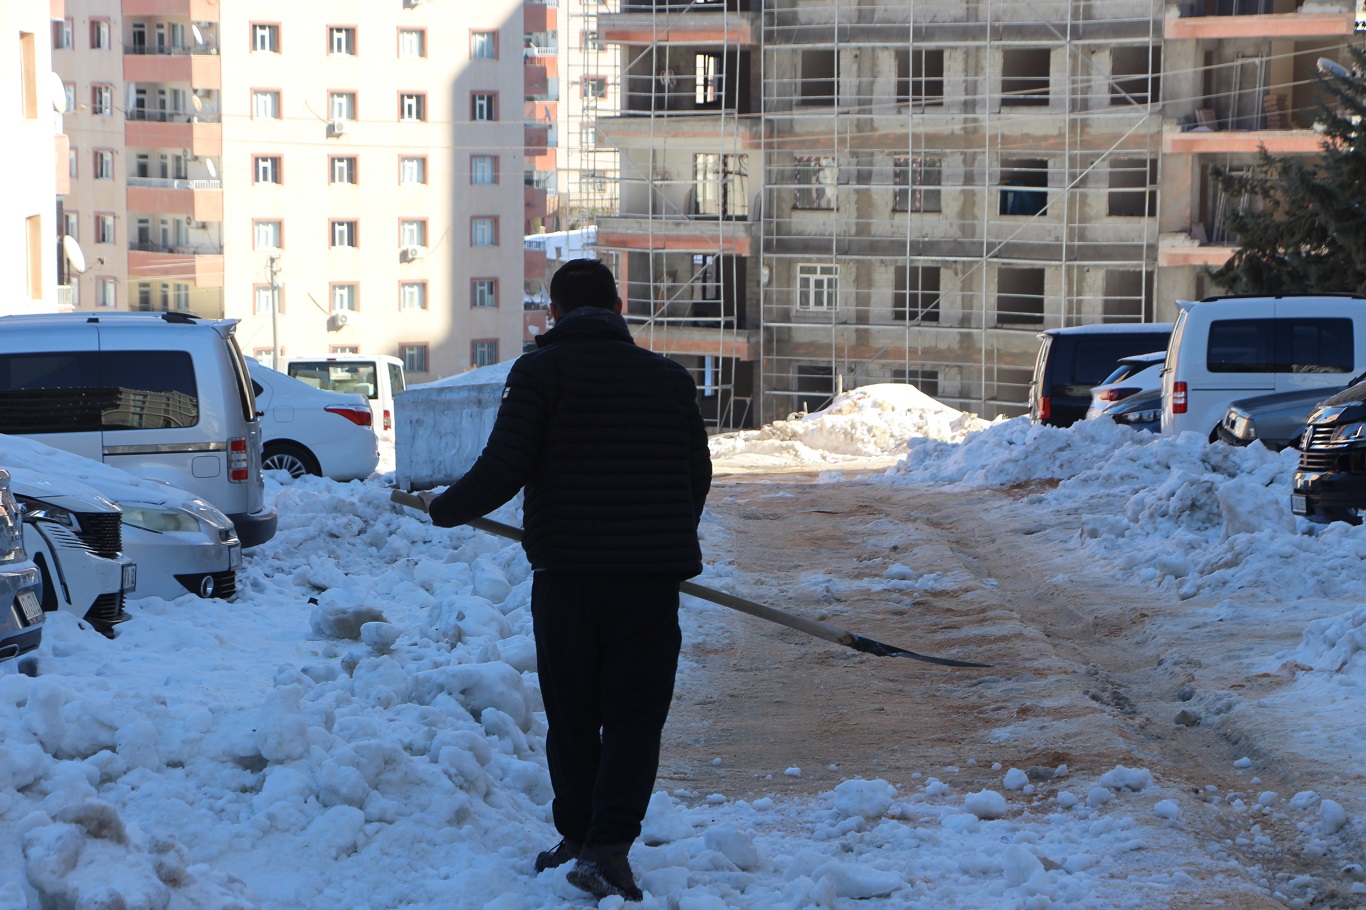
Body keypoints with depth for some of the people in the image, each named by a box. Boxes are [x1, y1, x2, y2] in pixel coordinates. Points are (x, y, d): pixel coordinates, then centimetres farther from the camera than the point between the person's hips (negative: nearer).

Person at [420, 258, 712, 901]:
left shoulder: (540, 371, -2)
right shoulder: (670, 378, 10)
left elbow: (504, 468, -9)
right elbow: (697, 475, 16)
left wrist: (443, 509, 10)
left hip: (565, 571, -1)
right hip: (650, 578, 2)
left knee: (571, 715, 13)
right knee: (634, 716, 3)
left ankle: (578, 838, 21)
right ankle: (609, 846, -10)